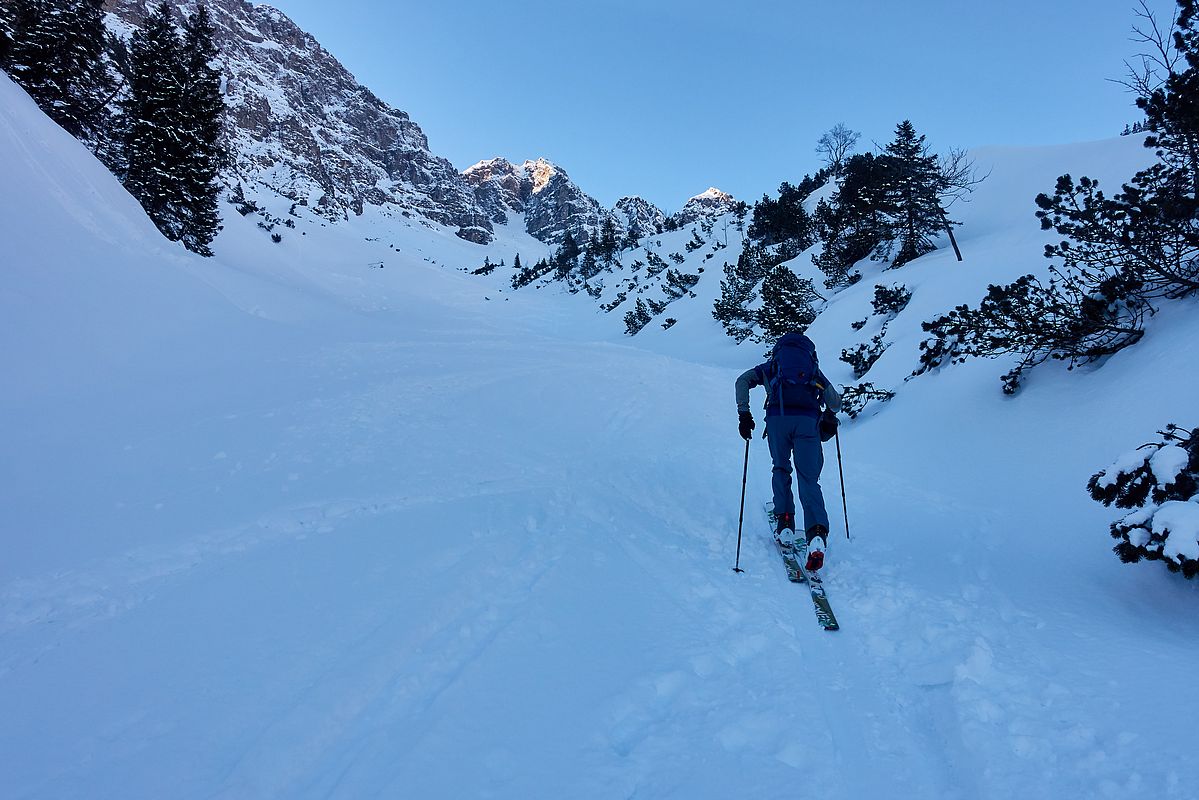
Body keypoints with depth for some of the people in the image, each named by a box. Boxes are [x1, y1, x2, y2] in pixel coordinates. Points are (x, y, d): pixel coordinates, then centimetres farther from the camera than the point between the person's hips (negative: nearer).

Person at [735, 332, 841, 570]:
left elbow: (742, 381, 13)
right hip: (808, 421, 1)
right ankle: (817, 533, -22)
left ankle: (785, 522, 11)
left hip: (777, 418, 0)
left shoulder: (770, 367, 28)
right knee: (808, 479, -1)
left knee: (781, 469, 22)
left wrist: (744, 414, 11)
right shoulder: (815, 371, 31)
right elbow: (835, 403, 25)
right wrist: (828, 419, 46)